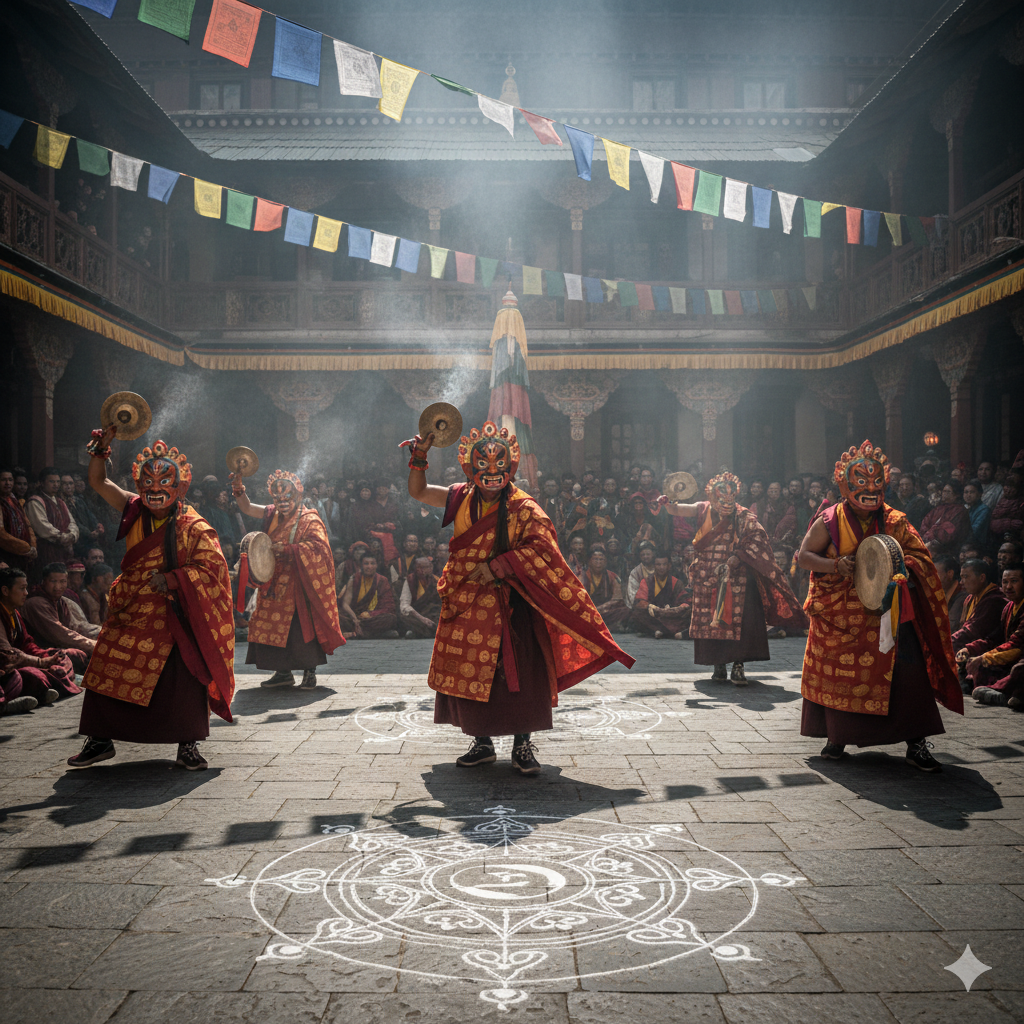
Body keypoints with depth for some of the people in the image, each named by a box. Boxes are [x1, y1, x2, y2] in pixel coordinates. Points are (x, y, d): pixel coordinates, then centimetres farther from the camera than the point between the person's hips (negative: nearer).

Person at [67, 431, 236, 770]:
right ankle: (100, 740, 19)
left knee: (182, 678, -5)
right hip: (131, 613, 4)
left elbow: (213, 569, -15)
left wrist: (172, 579, -23)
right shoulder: (134, 511, 4)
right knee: (108, 672, 4)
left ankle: (187, 747, 8)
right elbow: (98, 482, 8)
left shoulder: (194, 527, -10)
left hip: (174, 617, -4)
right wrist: (102, 446, -5)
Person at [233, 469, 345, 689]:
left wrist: (287, 549, -22)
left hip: (299, 586, -6)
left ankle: (310, 673, 3)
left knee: (301, 626, -9)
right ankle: (283, 673, 15)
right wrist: (239, 488, -3)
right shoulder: (272, 514, 12)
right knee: (275, 626, 5)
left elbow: (318, 546, -20)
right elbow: (247, 508, 15)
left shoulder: (309, 520, -8)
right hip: (275, 584, 6)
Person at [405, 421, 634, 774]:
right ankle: (482, 743, 21)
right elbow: (417, 493, 13)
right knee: (469, 672, 8)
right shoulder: (462, 499, 7)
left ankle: (523, 744, 7)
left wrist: (497, 566, -22)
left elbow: (541, 546, -18)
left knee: (518, 674, -6)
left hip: (510, 605, -4)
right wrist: (419, 458, -3)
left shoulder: (523, 508, -7)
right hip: (466, 605, 4)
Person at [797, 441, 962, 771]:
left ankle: (916, 744, -4)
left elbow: (920, 554, 4)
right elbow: (804, 555, -1)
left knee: (907, 670, -10)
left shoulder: (894, 522, 4)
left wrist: (904, 566, -19)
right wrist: (836, 566, -19)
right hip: (841, 614, -1)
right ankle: (837, 737, 21)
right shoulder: (830, 521, -1)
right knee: (838, 672, 4)